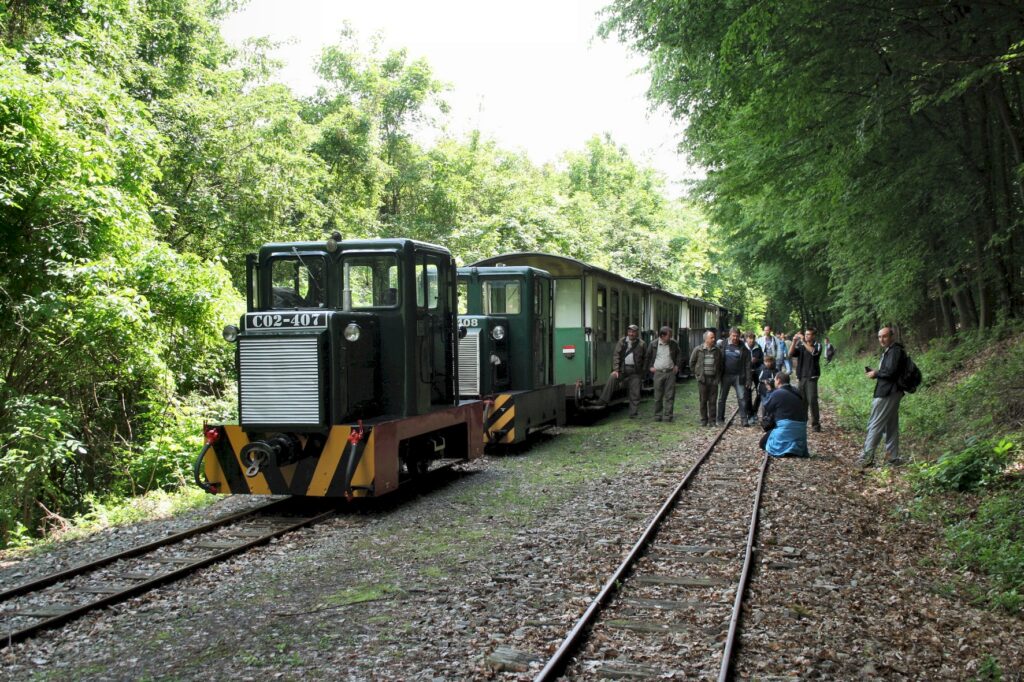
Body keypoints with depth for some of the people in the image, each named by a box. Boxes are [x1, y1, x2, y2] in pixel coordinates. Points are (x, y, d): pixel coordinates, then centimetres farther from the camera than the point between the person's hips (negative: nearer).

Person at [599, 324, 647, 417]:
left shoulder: (642, 344, 5)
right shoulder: (622, 341, 5)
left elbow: (645, 359, 10)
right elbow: (616, 355, -1)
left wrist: (643, 373, 6)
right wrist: (615, 369, -12)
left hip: (635, 372, 0)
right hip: (622, 369, 0)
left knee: (635, 394, 2)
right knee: (611, 379, -26)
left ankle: (633, 413, 11)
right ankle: (604, 401, -23)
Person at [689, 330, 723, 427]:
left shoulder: (717, 350, 3)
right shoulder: (698, 350, -1)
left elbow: (721, 364, 11)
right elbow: (692, 362, 10)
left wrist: (719, 376, 7)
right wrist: (696, 373, 8)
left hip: (714, 379, 1)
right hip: (702, 379, -1)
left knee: (713, 401, 2)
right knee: (703, 401, 5)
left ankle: (712, 420, 9)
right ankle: (704, 420, 14)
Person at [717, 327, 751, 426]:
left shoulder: (743, 348, 0)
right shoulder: (724, 346, 3)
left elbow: (747, 365, -2)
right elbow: (720, 361, 5)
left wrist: (748, 379, -7)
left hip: (738, 376, -2)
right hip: (726, 376, 2)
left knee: (742, 398, -5)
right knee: (722, 398, 7)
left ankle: (744, 419, 0)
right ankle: (720, 419, 16)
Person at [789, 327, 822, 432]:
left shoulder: (817, 345, 0)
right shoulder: (800, 346, 10)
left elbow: (814, 352, -23)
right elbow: (790, 354, -4)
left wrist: (803, 342, -25)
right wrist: (794, 342, -15)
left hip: (811, 377, -4)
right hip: (801, 376, 4)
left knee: (812, 400, -11)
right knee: (802, 400, 8)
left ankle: (816, 423, -9)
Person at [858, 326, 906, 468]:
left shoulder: (895, 351, -14)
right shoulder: (888, 351, 18)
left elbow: (891, 372, -23)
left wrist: (876, 373, -9)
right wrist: (873, 372, 4)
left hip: (887, 394, -11)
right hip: (890, 393, 11)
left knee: (875, 424, -9)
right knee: (891, 426, 12)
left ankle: (867, 456, -7)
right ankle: (893, 457, 17)